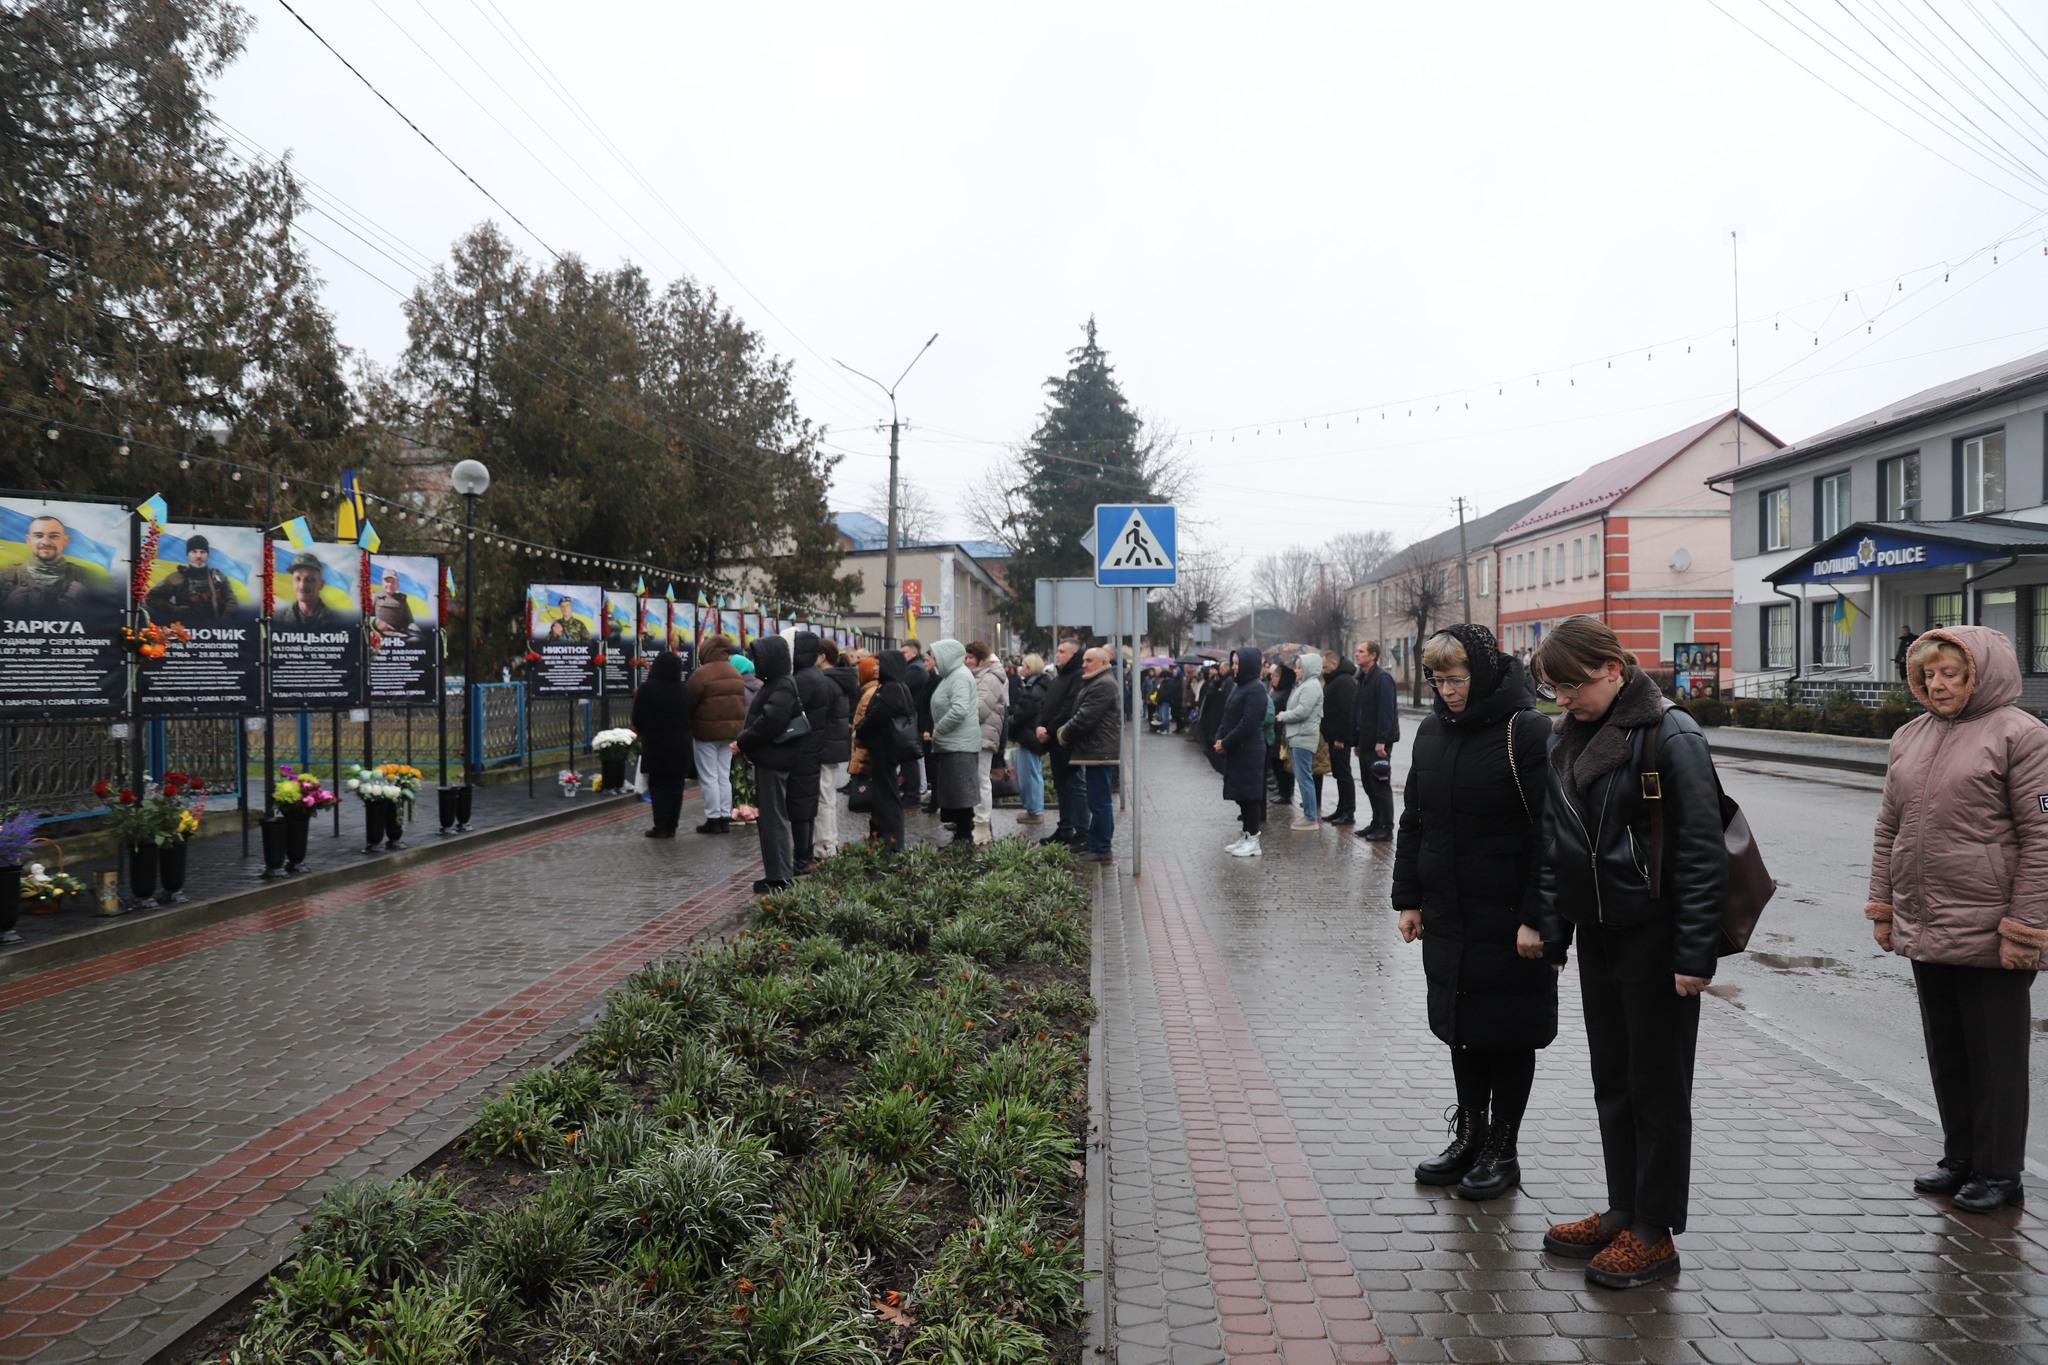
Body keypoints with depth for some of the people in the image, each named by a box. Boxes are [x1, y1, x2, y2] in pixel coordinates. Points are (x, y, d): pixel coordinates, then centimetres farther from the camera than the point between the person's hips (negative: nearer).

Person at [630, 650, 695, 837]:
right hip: (681, 745, 4)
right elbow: (692, 718, 7)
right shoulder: (685, 691, 2)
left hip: (655, 746, -4)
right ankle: (671, 826, 9)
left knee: (658, 786, 2)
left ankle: (660, 827, 0)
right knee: (675, 787, 7)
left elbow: (637, 719, -5)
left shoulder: (647, 689, -10)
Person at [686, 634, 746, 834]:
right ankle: (725, 817, 13)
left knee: (709, 778, 1)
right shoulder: (735, 674, 7)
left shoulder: (701, 673, -16)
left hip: (707, 731, -6)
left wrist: (687, 726, 2)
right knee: (724, 776, 12)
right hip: (731, 730, 7)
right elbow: (742, 703, 11)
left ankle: (713, 819, 1)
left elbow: (689, 702, -12)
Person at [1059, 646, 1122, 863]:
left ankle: (1100, 848, -5)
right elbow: (1081, 714, 21)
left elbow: (1085, 717, -21)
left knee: (1099, 802, -8)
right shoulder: (1095, 682, 20)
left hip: (1099, 753, -11)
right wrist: (1066, 730, 5)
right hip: (1097, 751, 11)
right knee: (1100, 801, 15)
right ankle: (1098, 844, 23)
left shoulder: (1103, 685, -16)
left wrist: (1065, 733, -8)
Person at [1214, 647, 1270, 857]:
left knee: (1249, 794, -3)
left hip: (1249, 751, -9)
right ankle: (1245, 837, 20)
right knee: (1241, 794, 12)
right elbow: (1226, 716, 15)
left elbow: (1248, 723, -20)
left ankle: (1253, 841, 4)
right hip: (1235, 750, 9)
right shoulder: (1239, 687, 13)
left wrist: (1226, 743, -15)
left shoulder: (1256, 689, -14)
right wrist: (1219, 738, -1)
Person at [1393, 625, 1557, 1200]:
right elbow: (1413, 822, 13)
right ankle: (1469, 1137, 30)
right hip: (1447, 915, 6)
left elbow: (1549, 834, -15)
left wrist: (1537, 917, -18)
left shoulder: (1527, 731, -14)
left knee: (1509, 1033, 7)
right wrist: (1408, 898, 10)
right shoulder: (1432, 731, 7)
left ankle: (1502, 1150, 21)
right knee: (1462, 1028, 15)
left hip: (1509, 918, -6)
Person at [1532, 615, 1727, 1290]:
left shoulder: (1670, 735, -15)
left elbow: (1700, 851, -17)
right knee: (1611, 1080, 16)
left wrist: (1694, 954, -18)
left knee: (1657, 1085, 5)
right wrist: (1551, 928, 11)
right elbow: (1553, 842, 14)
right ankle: (1622, 1211, 30)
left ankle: (1655, 1233, 17)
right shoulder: (1567, 740, 7)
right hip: (1597, 936, 7)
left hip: (1654, 938, -7)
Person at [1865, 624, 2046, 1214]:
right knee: (1945, 1051, 15)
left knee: (1996, 1057, 7)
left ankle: (1999, 1172, 21)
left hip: (1988, 936, -6)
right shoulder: (1910, 737, 10)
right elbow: (1888, 828, 15)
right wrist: (1882, 907, 12)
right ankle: (1960, 1159, 29)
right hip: (1922, 929, 6)